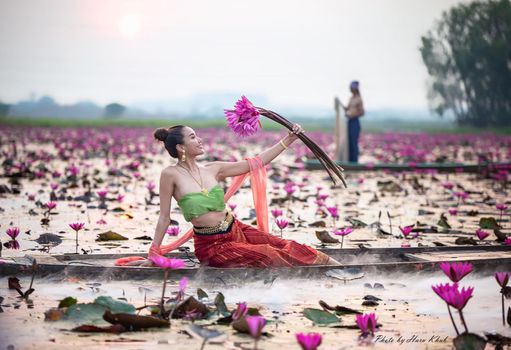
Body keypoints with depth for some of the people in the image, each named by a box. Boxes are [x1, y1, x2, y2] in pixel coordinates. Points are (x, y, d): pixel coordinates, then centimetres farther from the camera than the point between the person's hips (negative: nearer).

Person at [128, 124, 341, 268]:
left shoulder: (213, 169, 4)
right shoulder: (171, 175, -11)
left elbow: (256, 163, 6)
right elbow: (164, 217, -5)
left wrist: (288, 140, 3)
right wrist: (153, 253, -3)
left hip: (235, 231, 6)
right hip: (211, 245, -6)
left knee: (284, 247, -4)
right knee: (269, 256, -15)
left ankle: (334, 266, 2)